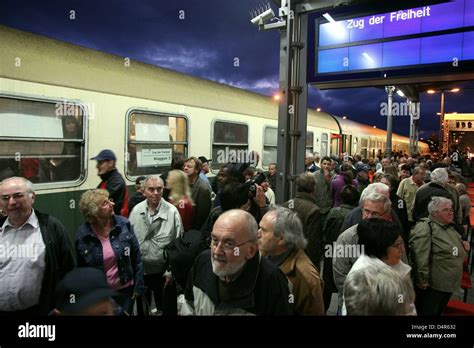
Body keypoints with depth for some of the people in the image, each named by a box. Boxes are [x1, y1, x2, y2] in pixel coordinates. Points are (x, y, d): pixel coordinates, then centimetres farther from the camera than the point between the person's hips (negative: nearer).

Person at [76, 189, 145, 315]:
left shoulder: (123, 224, -11)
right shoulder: (82, 234, -13)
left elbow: (136, 257, -5)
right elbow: (79, 268, -3)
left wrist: (139, 286, -3)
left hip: (125, 289, 1)